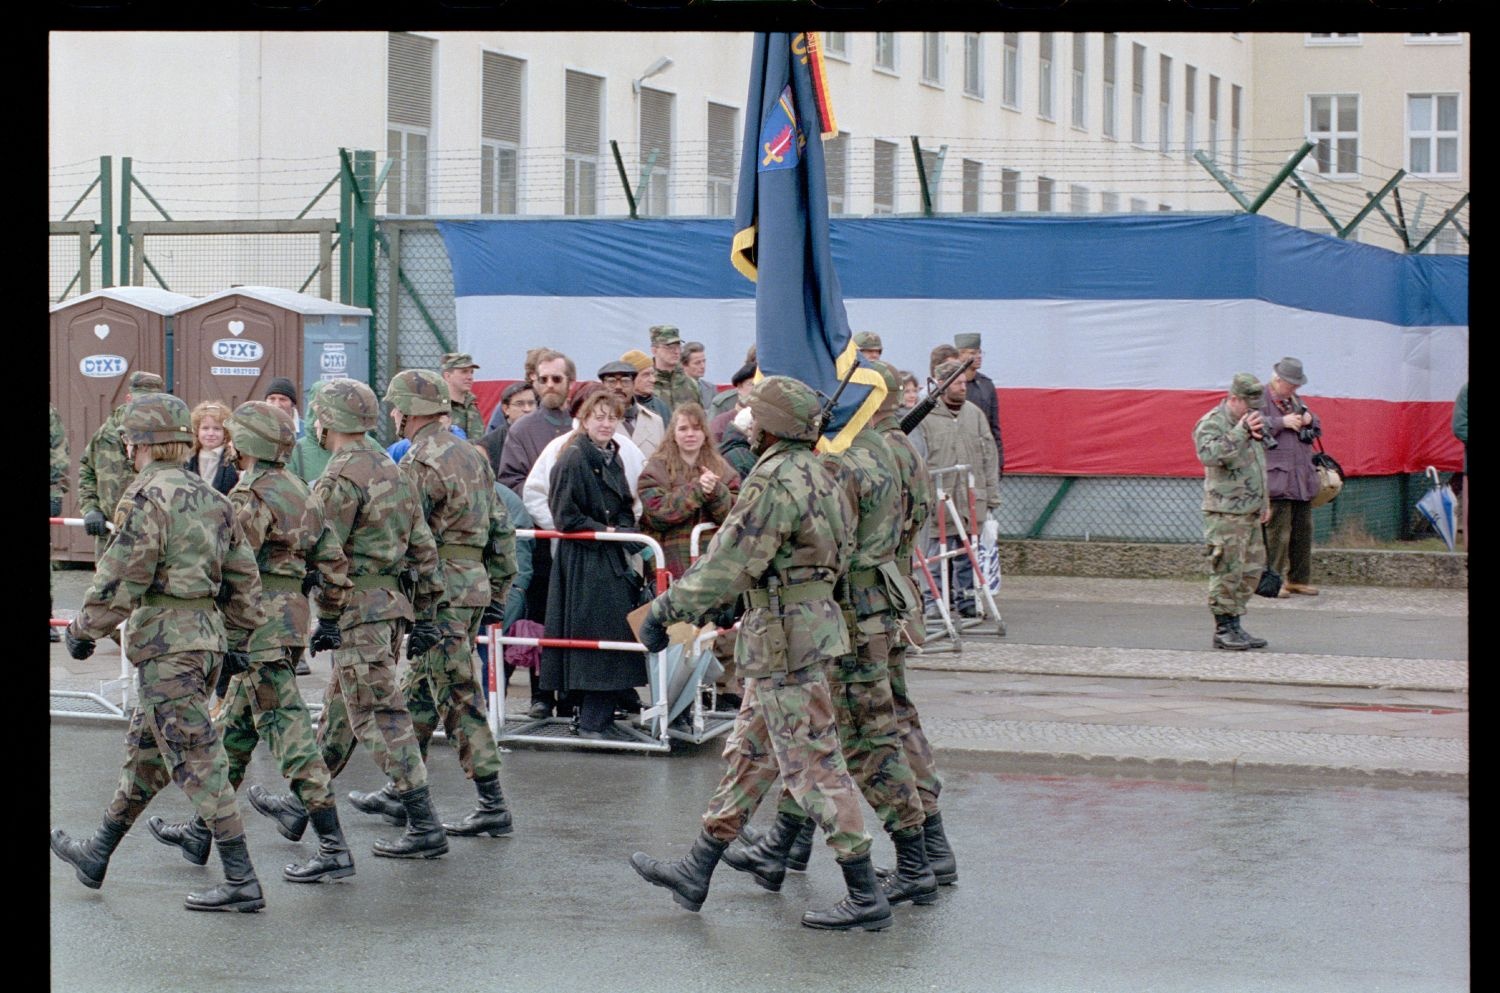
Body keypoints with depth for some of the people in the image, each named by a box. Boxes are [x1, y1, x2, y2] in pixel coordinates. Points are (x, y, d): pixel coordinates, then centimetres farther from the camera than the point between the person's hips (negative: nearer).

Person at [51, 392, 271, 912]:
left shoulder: (146, 497, -12)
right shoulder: (212, 499, 13)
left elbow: (121, 580, -16)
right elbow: (244, 578, 16)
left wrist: (84, 630, -5)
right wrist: (236, 639, 24)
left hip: (165, 639, -9)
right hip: (208, 633, 9)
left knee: (196, 760, -6)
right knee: (144, 751, 19)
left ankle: (241, 882, -7)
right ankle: (96, 855, 34)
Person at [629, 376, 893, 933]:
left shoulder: (775, 482, -20)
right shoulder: (813, 475, 12)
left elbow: (727, 565, -21)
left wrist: (665, 609, -12)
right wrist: (693, 609, 23)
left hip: (785, 642, -11)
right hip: (793, 636, 11)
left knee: (813, 768, -5)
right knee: (748, 756, 16)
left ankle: (866, 898, -1)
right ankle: (695, 874, 27)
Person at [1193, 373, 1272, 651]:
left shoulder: (1250, 422, 18)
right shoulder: (1211, 424, -11)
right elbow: (1209, 455, -31)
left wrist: (1265, 500, 28)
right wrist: (1240, 432, -29)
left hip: (1250, 513, 9)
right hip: (1225, 514, -9)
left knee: (1251, 570, 10)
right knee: (1228, 573, -7)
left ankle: (1234, 627, 17)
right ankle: (1224, 630, 0)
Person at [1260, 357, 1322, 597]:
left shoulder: (1296, 400, 22)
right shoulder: (1261, 399, -2)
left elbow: (1317, 429, 29)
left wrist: (1309, 419, 7)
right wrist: (1282, 422, -17)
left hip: (1303, 478, 8)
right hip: (1276, 477, -8)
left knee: (1303, 531, 10)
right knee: (1277, 531, -9)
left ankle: (1299, 579, 18)